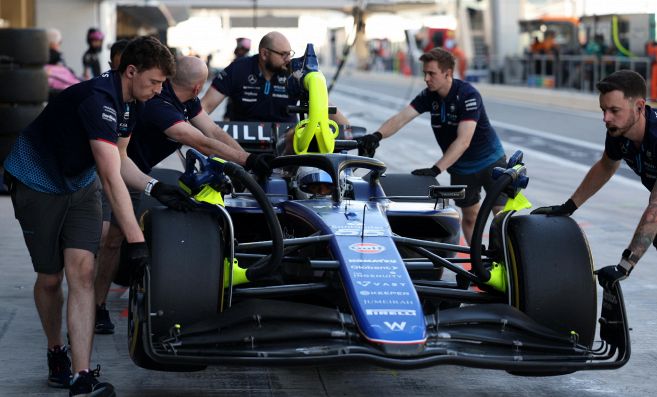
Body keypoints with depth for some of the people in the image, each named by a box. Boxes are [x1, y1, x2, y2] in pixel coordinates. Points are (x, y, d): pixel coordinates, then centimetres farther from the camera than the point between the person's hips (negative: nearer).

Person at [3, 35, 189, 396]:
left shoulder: (129, 102, -3)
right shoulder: (98, 99, -32)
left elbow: (119, 161, 7)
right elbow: (111, 178, -36)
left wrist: (154, 188, -11)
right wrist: (136, 241, -38)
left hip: (79, 184, 7)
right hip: (37, 182, -7)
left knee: (81, 271, -10)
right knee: (50, 278, 3)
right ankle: (56, 352, 31)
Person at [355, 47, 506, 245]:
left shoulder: (467, 95, -27)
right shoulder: (429, 96, -8)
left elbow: (463, 140, -35)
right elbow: (401, 117, -19)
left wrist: (436, 169, -43)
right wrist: (377, 135, -39)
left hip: (490, 162, -6)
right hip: (460, 167, 6)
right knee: (469, 216, 11)